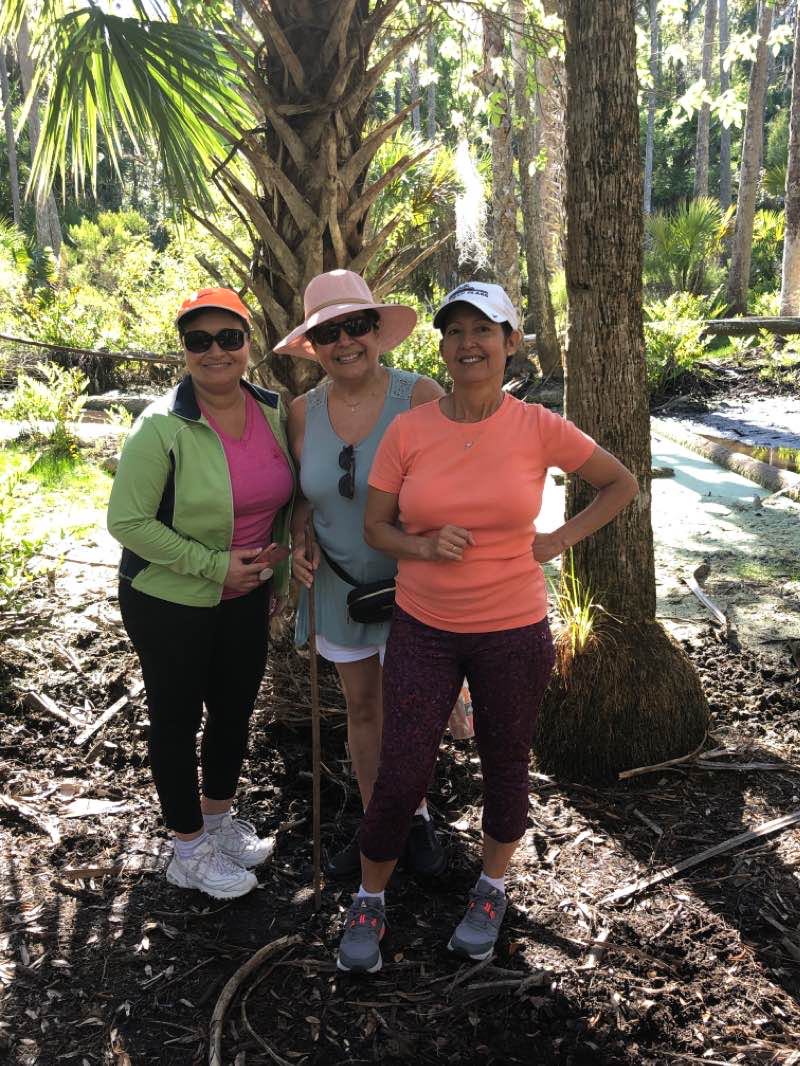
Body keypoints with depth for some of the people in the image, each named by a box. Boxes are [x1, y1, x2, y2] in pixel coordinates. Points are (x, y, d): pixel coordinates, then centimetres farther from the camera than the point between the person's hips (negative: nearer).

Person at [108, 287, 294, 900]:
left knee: (235, 711, 19)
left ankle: (220, 820, 44)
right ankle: (189, 851, 30)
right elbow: (127, 521, -19)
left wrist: (280, 569, 12)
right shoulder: (163, 427, -20)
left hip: (246, 597, 6)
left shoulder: (273, 412, -3)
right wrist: (215, 565, -21)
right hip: (170, 602, -5)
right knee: (178, 720, 10)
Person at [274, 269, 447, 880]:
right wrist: (299, 542, -7)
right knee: (361, 708, 16)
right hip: (339, 584, 4)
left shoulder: (420, 397, -14)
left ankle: (417, 817, 33)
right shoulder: (304, 413, -2)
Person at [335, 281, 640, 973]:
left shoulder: (539, 429, -9)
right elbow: (375, 527, 0)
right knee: (400, 778, 4)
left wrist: (561, 539, -6)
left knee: (505, 766, 17)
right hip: (423, 629, 1)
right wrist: (424, 546, -20)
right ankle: (369, 902, 30)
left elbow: (623, 484, 5)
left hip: (513, 630, 0)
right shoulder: (408, 431, -6)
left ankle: (492, 891, 43)